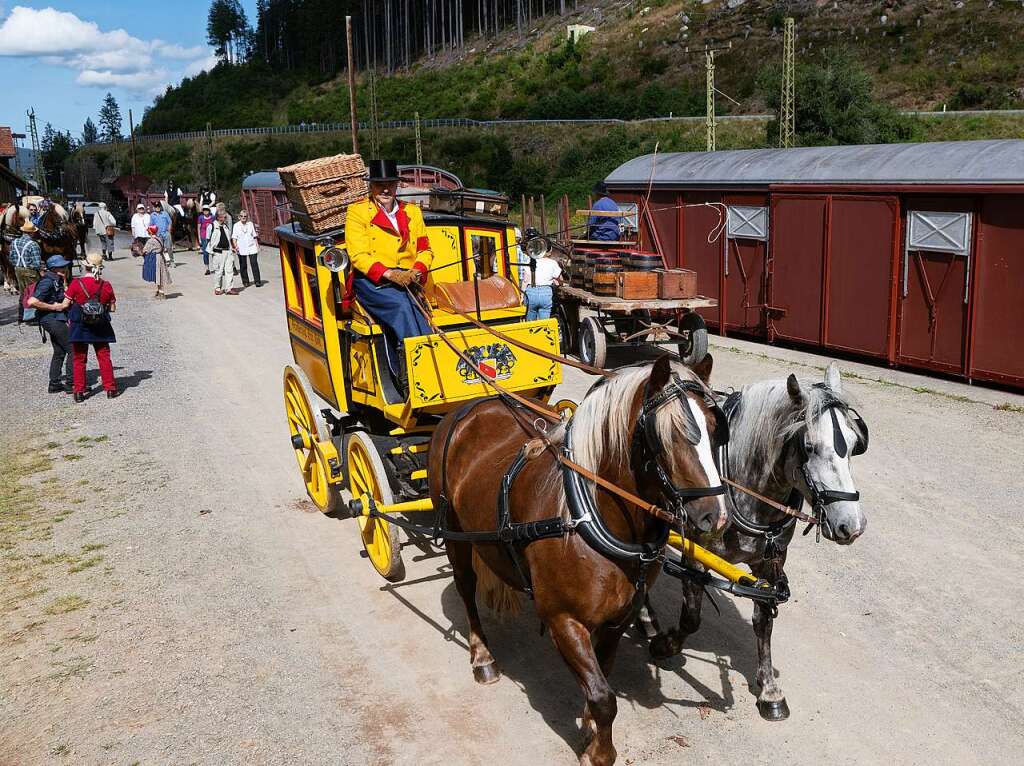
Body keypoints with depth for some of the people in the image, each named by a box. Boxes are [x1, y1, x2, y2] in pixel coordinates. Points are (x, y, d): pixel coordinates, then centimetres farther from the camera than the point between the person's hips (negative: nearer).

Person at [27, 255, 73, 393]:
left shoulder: (57, 280, 11)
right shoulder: (47, 282, -18)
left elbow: (64, 298, 22)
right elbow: (32, 302, -25)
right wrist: (54, 307, -20)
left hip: (57, 319, 10)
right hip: (52, 319, -10)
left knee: (59, 352, 16)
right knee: (73, 349, -7)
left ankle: (54, 384, 22)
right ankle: (70, 383, -2)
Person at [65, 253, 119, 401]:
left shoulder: (76, 283, -10)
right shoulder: (106, 285, -4)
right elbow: (112, 307, 2)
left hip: (79, 325, -1)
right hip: (100, 327, 1)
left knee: (79, 359, 8)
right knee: (104, 357, 12)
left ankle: (79, 391, 9)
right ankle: (110, 388, 13)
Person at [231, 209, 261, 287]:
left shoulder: (251, 224, 8)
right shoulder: (236, 225, 2)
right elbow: (234, 237, -1)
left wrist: (257, 245, 13)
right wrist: (235, 246, -15)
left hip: (252, 247, 1)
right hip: (241, 248, -1)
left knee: (254, 264, -6)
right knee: (243, 266, 3)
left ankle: (257, 281, -4)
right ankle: (245, 281, 13)